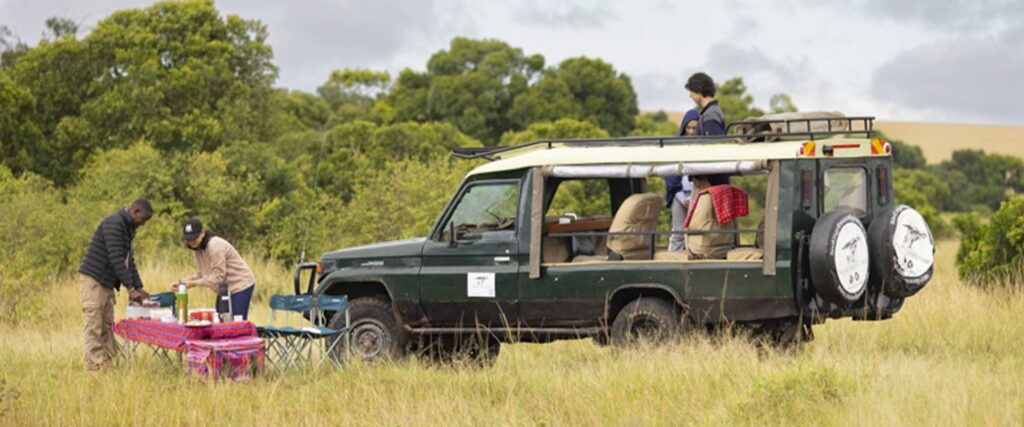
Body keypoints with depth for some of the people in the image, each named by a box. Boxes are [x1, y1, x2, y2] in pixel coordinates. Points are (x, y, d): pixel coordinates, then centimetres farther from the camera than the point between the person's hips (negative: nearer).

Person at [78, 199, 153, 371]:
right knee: (94, 328, -9)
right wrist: (130, 288, -21)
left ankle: (108, 366, 7)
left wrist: (139, 288, 10)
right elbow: (116, 259, -22)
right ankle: (95, 368, -10)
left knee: (108, 328, 7)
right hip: (93, 279, -10)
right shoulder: (114, 223, -17)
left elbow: (129, 260, 18)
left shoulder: (128, 229, 15)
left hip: (107, 283, 10)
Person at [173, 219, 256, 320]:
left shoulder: (215, 246, -23)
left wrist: (194, 284, -25)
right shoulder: (199, 248, 6)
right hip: (226, 289, 9)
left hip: (241, 285, -9)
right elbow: (200, 274, 6)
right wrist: (182, 282, -8)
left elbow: (218, 277, -24)